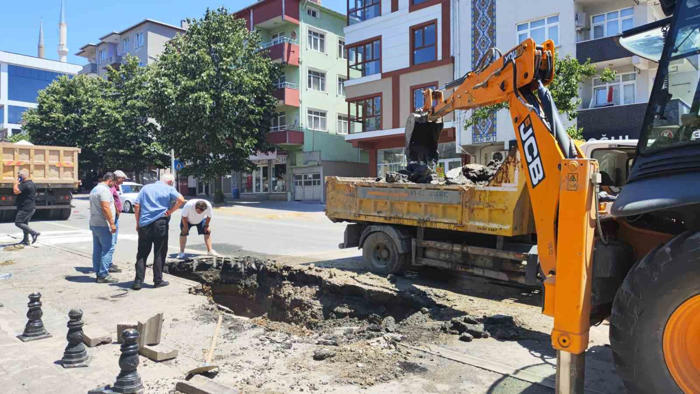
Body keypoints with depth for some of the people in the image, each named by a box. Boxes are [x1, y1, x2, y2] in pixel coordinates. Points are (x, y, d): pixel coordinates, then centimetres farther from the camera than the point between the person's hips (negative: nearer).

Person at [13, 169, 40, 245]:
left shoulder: (25, 184, -18)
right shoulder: (32, 183, 14)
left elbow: (16, 191, -24)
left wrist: (16, 182, -11)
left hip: (25, 208, -10)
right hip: (31, 207, 10)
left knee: (18, 222, -6)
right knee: (25, 223, 16)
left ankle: (34, 233, -13)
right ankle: (26, 240, 18)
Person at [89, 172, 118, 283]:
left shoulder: (94, 189, 18)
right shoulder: (105, 190, -14)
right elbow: (105, 208, -22)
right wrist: (112, 223, -22)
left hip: (94, 223, 10)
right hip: (103, 224, -10)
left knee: (97, 249, 11)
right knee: (108, 249, -8)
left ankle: (98, 274, 16)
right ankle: (103, 275, -9)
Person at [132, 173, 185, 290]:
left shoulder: (146, 188, 13)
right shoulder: (169, 189, 2)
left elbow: (136, 205, 7)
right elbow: (181, 199, -17)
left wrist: (138, 222, 11)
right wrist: (170, 211, -7)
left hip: (144, 225, 3)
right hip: (160, 224, -3)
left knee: (142, 254, 9)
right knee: (159, 253, 7)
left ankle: (138, 281, 5)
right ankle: (158, 281, 12)